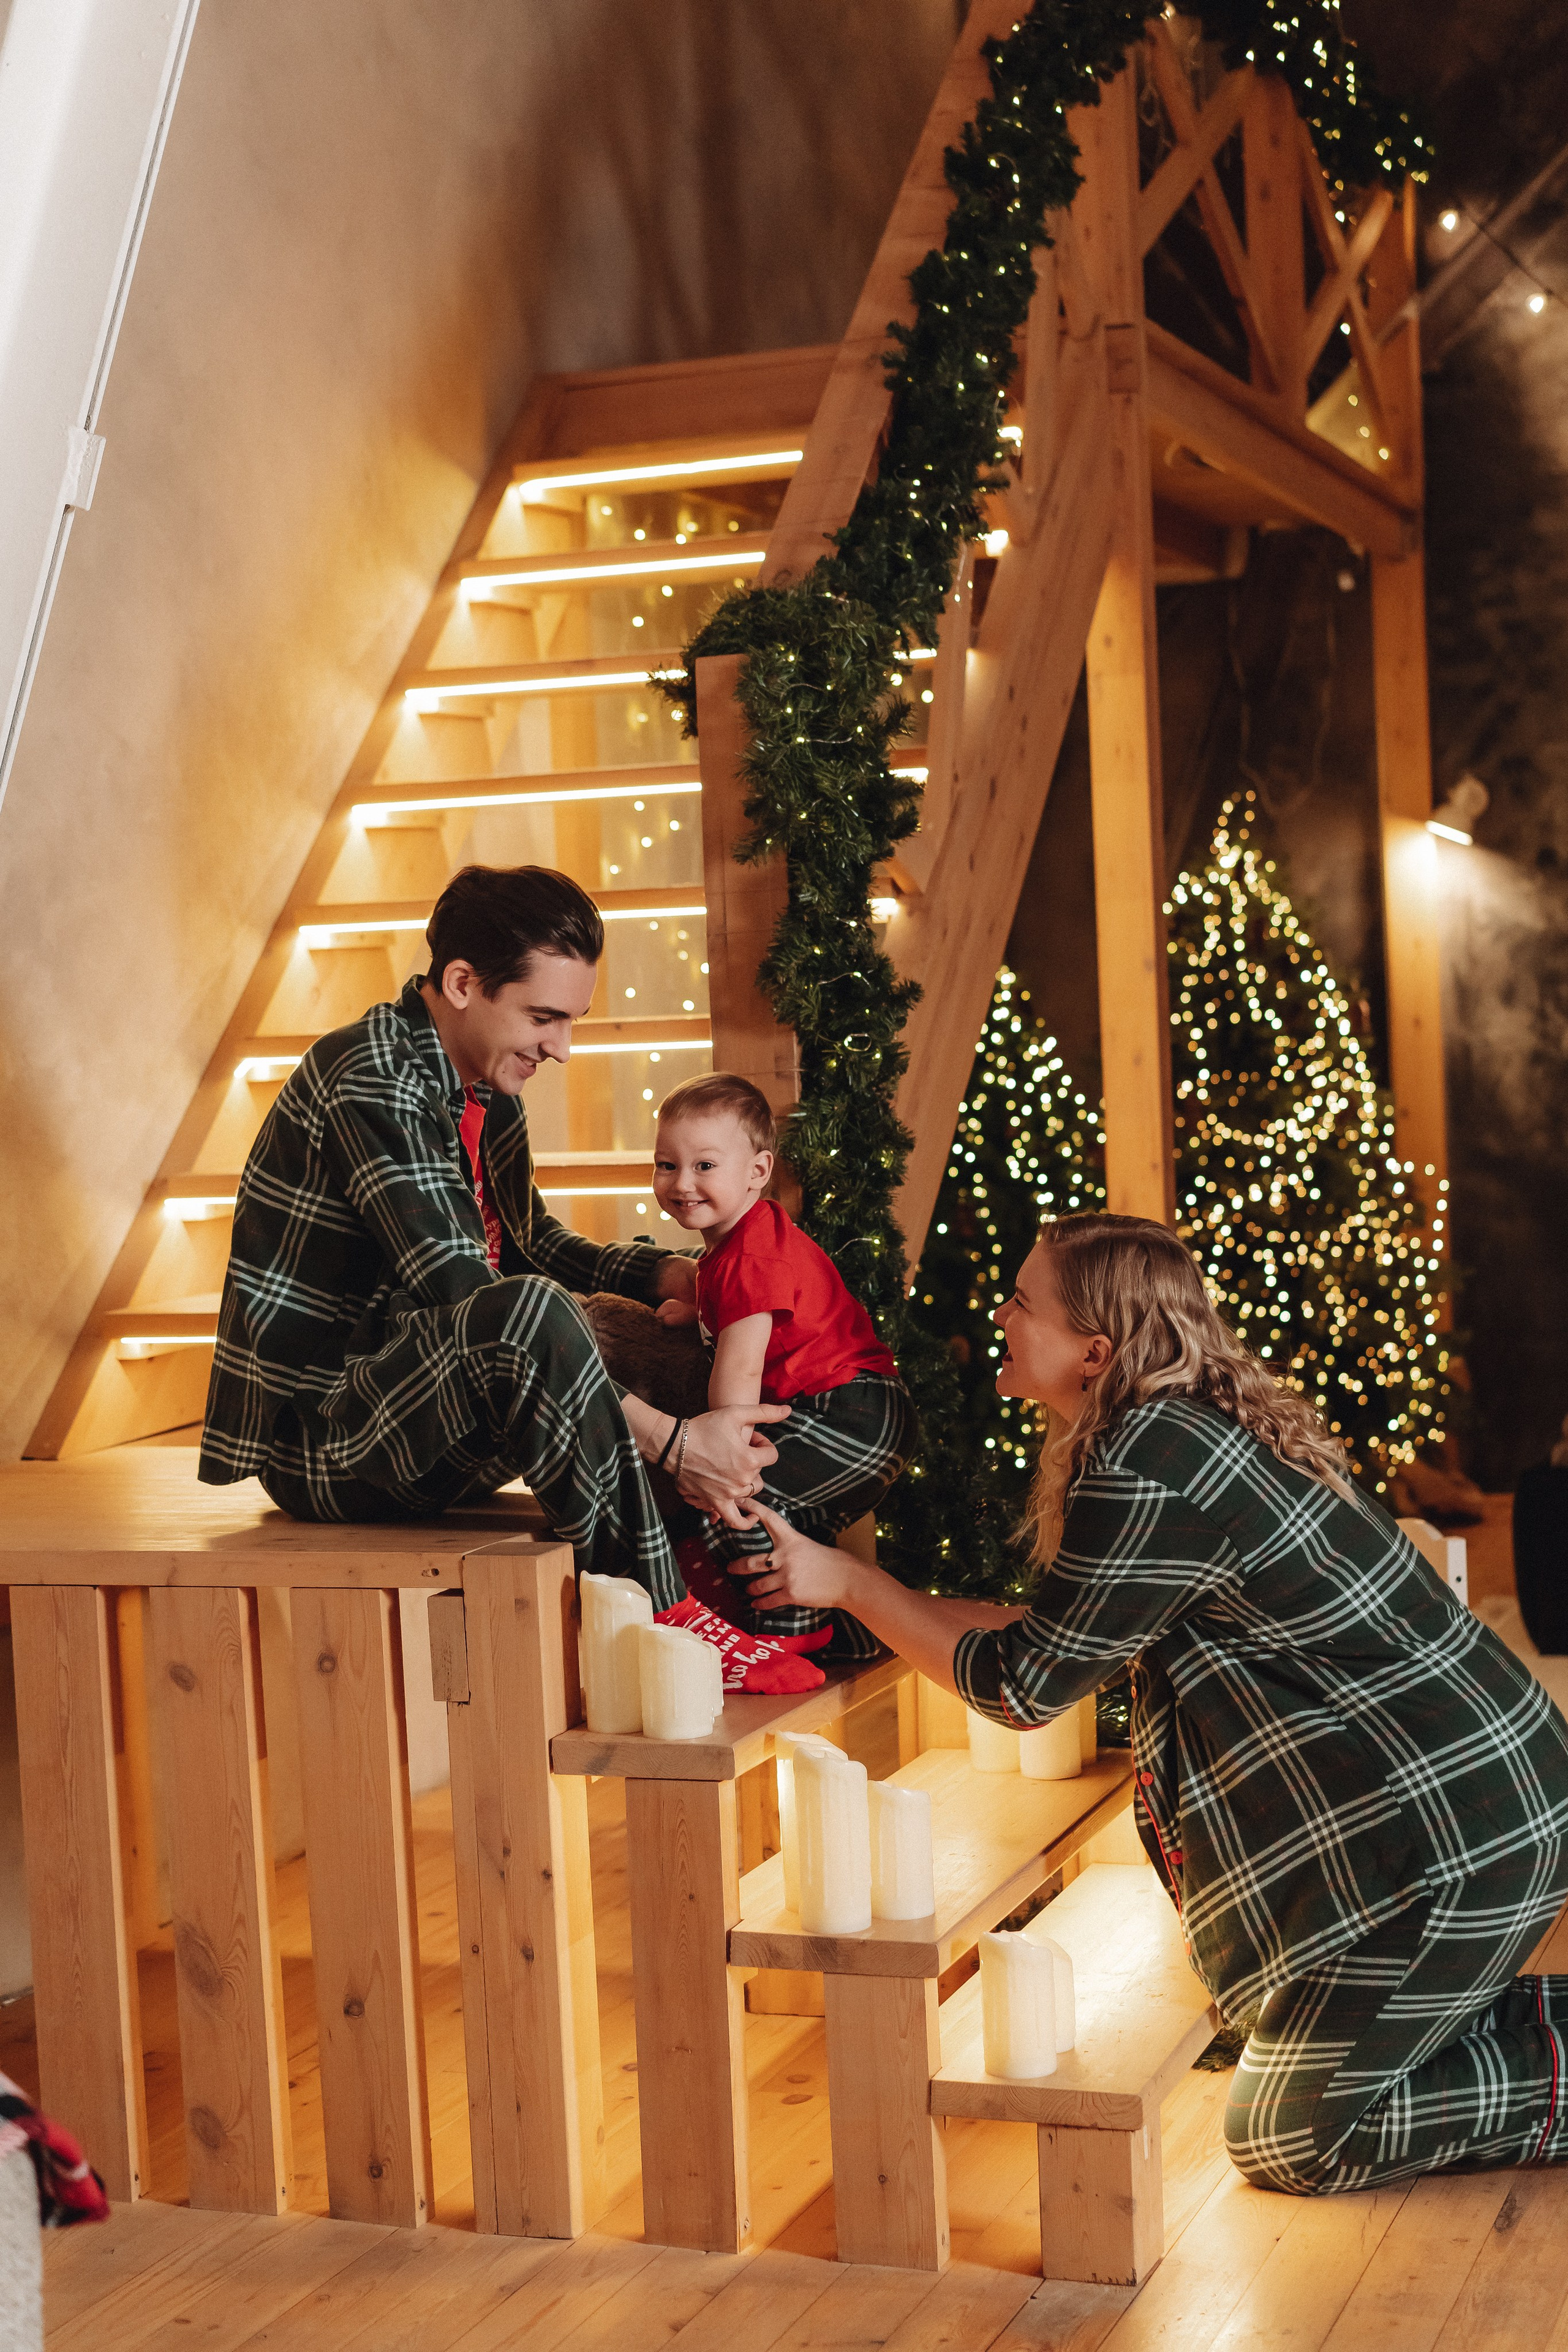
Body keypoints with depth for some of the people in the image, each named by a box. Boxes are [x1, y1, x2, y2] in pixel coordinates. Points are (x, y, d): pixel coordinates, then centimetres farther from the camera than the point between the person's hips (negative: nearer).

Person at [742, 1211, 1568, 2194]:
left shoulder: (1147, 1468, -21)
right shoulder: (1212, 1422, 10)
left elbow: (1024, 1685, -11)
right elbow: (1076, 1630, 18)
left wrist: (847, 1580, -2)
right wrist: (897, 1601, 17)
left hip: (1447, 1829, -10)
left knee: (1287, 2138, 1)